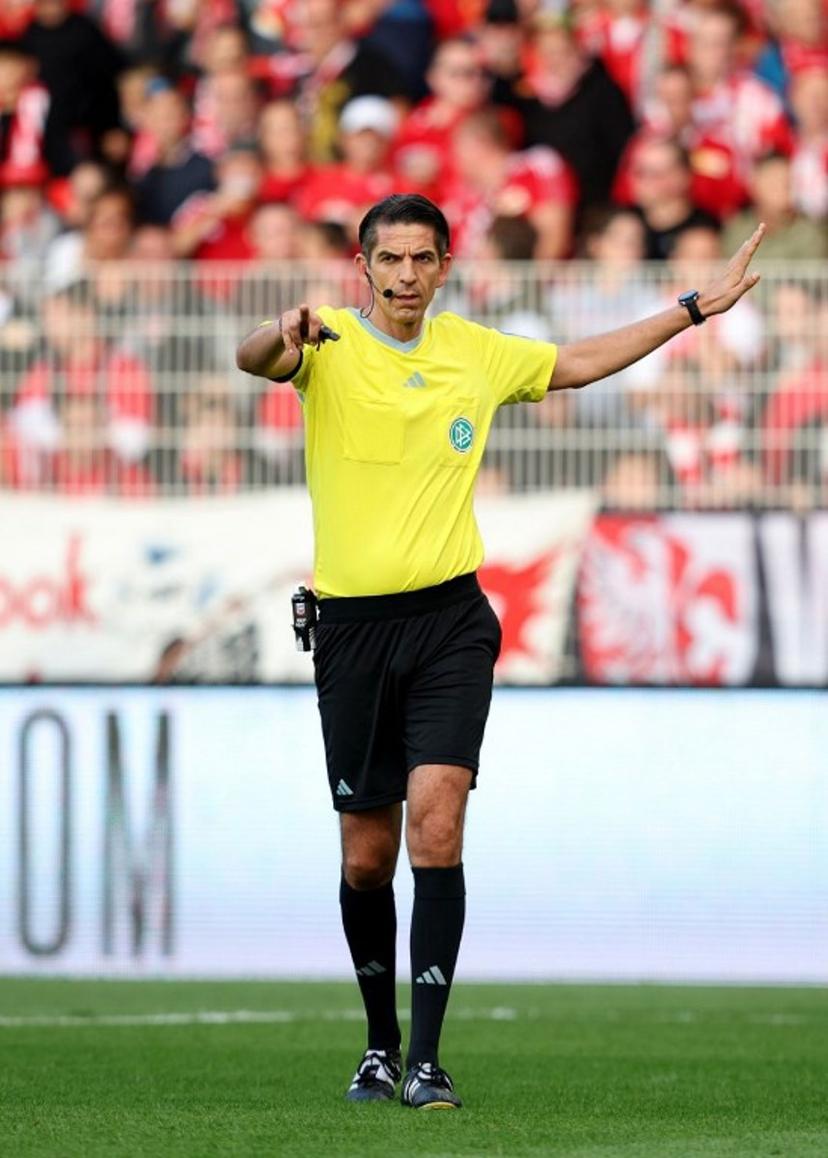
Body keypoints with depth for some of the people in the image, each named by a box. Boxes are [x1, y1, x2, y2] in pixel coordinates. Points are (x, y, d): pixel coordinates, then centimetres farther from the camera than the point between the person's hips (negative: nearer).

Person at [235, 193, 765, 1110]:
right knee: (366, 854, 6)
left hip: (450, 621, 1)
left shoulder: (473, 352, 10)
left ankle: (426, 1059, -16)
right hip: (352, 626, -1)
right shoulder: (330, 348, -2)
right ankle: (381, 1043, 27)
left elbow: (579, 363, 27)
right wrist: (286, 335, -48)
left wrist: (696, 307, 28)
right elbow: (253, 358, -24)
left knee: (435, 824, -16)